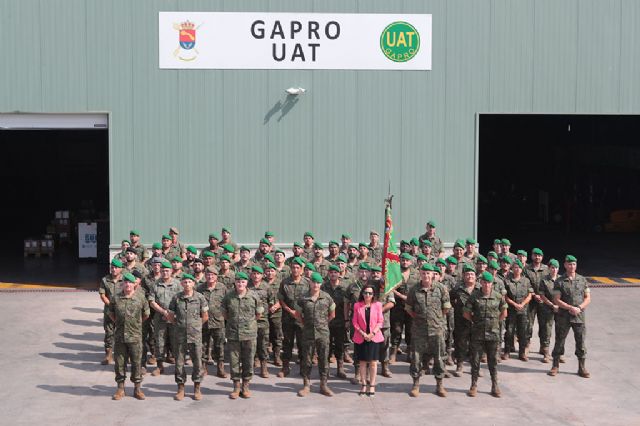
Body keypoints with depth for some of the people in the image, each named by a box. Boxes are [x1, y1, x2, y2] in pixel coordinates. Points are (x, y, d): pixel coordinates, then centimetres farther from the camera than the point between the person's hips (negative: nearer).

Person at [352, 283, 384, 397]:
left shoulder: (377, 305, 0)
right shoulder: (357, 305, 1)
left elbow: (380, 321, 0)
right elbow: (354, 322, 2)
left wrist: (373, 333, -11)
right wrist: (362, 333, -9)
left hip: (374, 337, 0)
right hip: (361, 338, 1)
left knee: (373, 362, 3)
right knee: (362, 362, 5)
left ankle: (372, 386, 12)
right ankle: (363, 385, 15)